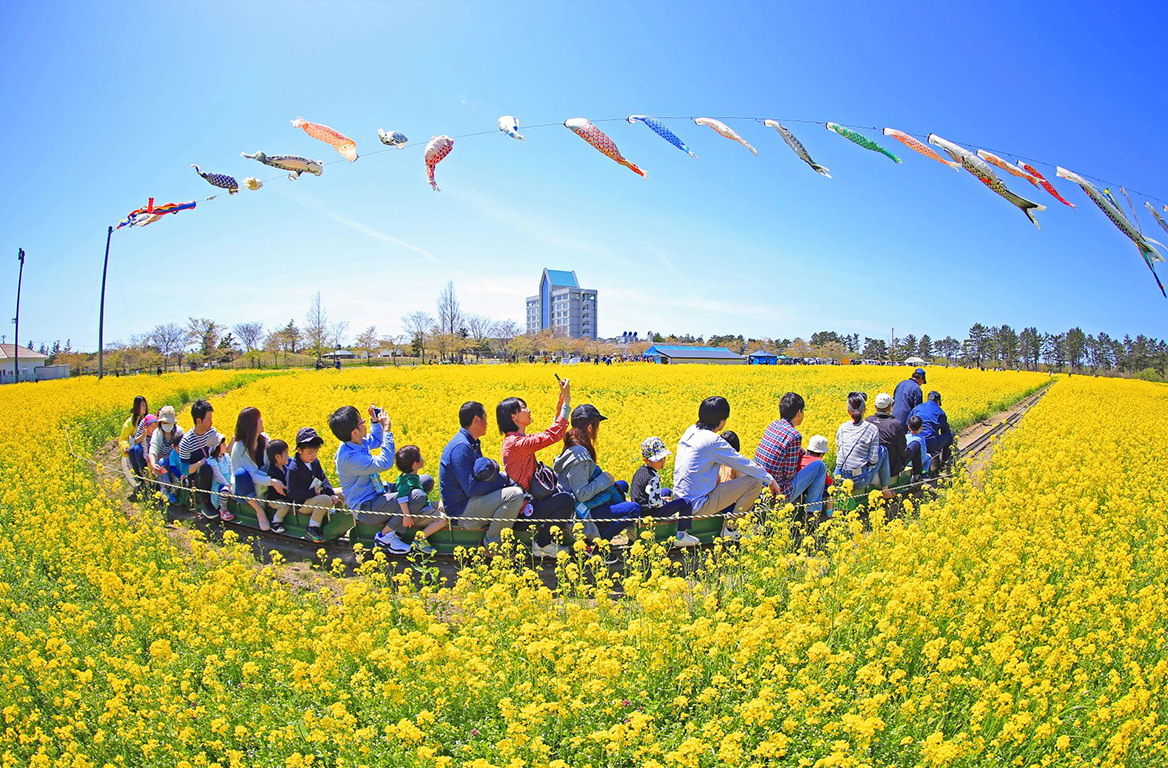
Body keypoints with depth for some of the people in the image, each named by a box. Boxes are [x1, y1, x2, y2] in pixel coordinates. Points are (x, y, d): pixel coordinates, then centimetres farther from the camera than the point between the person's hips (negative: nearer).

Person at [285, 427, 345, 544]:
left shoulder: (315, 462, 6)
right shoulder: (293, 469, -18)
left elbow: (323, 479, 11)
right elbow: (291, 493, -21)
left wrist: (332, 494, -7)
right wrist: (313, 492, -26)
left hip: (316, 494, 8)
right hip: (301, 503, -8)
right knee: (325, 500, -35)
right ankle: (312, 528, -23)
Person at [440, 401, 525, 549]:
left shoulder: (472, 443, 12)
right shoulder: (461, 447, -20)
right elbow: (471, 489, -25)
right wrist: (502, 483, -15)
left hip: (469, 501, 11)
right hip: (461, 511, -11)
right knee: (515, 494, -24)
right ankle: (491, 544, -9)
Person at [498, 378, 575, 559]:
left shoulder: (515, 439, 9)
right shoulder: (515, 443, -23)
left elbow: (550, 433, 16)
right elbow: (553, 436, -26)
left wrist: (560, 403, 6)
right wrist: (567, 401, -21)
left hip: (526, 500, 11)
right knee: (566, 500, -24)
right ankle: (541, 545, -6)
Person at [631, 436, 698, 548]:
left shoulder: (640, 470, 7)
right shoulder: (653, 477, -22)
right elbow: (654, 502, -24)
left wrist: (660, 498, 17)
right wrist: (666, 503, -6)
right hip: (649, 512, -10)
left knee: (667, 491, 32)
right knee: (686, 503, -9)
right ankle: (681, 537, -5)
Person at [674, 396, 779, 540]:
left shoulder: (690, 431, 7)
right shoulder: (713, 441, -19)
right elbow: (745, 464, -9)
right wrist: (770, 480, 6)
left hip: (682, 499, 9)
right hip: (698, 506, -9)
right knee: (754, 483, -6)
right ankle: (730, 528, 3)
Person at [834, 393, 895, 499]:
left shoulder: (842, 427, 4)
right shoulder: (872, 428, -6)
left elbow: (838, 453, 10)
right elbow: (873, 459, -7)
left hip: (840, 478, 4)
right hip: (859, 482, -4)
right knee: (883, 450, 19)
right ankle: (885, 488, 23)